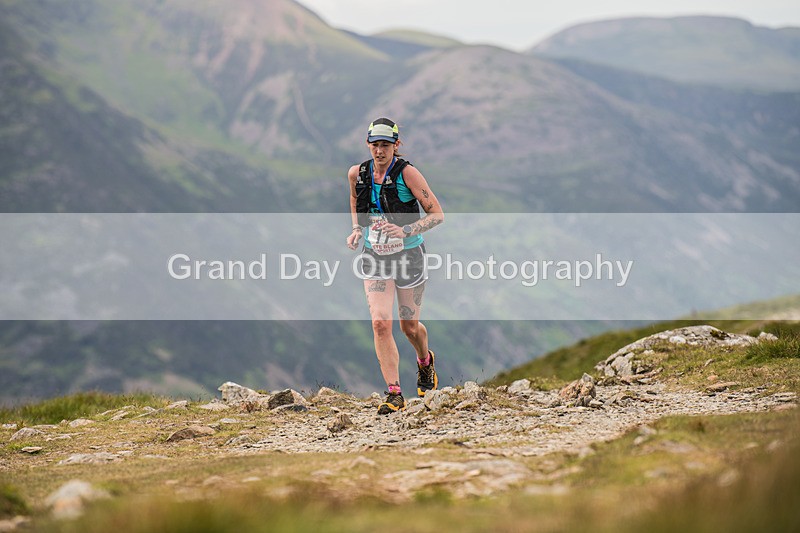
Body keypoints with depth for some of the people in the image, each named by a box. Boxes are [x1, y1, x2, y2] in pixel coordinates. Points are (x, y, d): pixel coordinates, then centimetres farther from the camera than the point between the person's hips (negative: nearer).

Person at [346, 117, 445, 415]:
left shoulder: (406, 173, -16)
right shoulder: (357, 174, -3)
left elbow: (437, 214, -15)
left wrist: (404, 231, -28)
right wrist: (356, 230, 1)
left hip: (408, 255, -2)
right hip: (374, 257, 3)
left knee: (409, 326, 11)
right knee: (380, 324, -13)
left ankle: (425, 362, 46)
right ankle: (394, 394, -9)